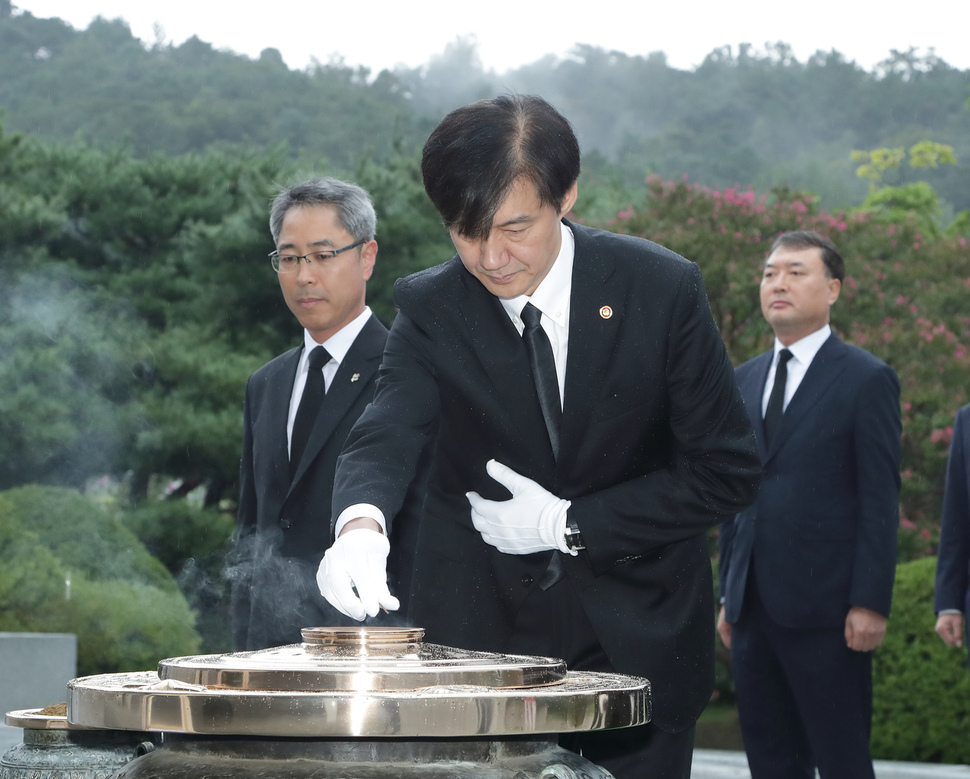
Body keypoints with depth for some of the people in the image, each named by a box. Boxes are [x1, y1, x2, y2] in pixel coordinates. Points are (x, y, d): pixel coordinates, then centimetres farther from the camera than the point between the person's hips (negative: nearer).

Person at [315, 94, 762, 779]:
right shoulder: (431, 308, -7)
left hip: (636, 636, -1)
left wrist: (568, 523, -14)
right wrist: (360, 524, -46)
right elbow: (387, 433, -23)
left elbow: (728, 471, -9)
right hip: (479, 629, 1)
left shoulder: (663, 288, -11)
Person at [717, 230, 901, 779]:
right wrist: (729, 594, 14)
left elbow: (880, 501, -7)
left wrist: (870, 604, -14)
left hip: (825, 610, -6)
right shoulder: (745, 380, 16)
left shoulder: (867, 379, -3)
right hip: (755, 608, 6)